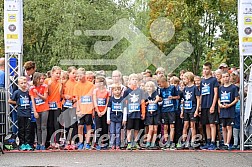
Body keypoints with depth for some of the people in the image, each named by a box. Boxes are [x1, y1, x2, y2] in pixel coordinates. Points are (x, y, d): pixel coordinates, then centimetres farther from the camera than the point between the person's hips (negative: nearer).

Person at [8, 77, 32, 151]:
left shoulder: (28, 92, 7)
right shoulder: (17, 92, -3)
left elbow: (31, 100, 21)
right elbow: (10, 101, 1)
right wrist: (18, 103, 0)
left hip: (28, 113, 3)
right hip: (21, 113, -3)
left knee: (28, 129, 3)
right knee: (21, 129, 3)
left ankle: (27, 143, 9)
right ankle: (22, 144, 10)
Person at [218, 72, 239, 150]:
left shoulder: (233, 87, -1)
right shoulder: (221, 88, 12)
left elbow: (236, 99, -3)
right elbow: (218, 99, 14)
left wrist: (229, 105, -16)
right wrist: (220, 104, -7)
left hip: (230, 111, -5)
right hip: (222, 111, 5)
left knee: (229, 127, -7)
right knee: (223, 128, 8)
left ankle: (228, 144, -8)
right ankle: (225, 143, 16)